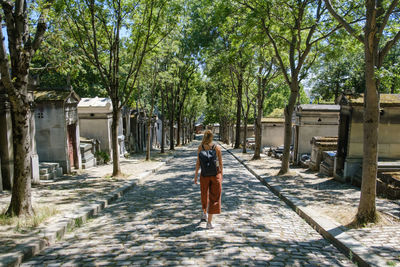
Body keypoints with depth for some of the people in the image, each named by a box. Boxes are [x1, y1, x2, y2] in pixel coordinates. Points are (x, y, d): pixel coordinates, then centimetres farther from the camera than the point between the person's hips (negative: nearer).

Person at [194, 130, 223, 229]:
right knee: (214, 197, 4)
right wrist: (221, 175, 10)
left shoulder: (200, 147, -5)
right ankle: (209, 222, 1)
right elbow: (220, 163, -2)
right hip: (216, 174, -1)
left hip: (204, 174, 2)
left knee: (204, 194, 26)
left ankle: (204, 213, 42)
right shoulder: (217, 147, -6)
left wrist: (196, 175, 3)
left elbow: (198, 162, -5)